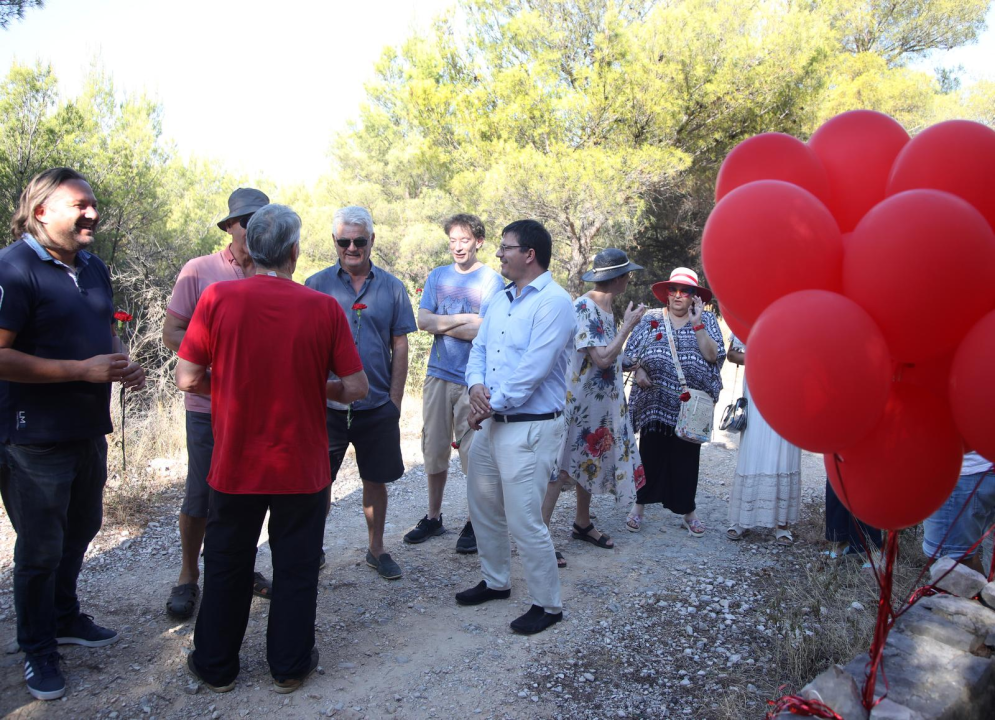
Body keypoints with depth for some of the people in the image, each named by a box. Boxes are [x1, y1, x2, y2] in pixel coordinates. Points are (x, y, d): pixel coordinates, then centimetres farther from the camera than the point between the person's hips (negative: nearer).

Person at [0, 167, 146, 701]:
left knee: (79, 532, 21)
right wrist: (83, 369, -24)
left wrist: (124, 366, 0)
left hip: (89, 431, 8)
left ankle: (65, 619, 41)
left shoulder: (94, 268, 9)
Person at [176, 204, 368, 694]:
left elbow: (187, 379, -9)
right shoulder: (324, 308, -11)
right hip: (302, 468, -1)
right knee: (295, 569, 15)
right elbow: (355, 387, -9)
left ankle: (215, 666, 33)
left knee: (227, 567, 18)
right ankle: (289, 666, 28)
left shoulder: (217, 298, -11)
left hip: (235, 465, 1)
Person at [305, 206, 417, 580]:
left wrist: (394, 402, 0)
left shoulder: (391, 287, 3)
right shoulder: (316, 285, 0)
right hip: (326, 406, -1)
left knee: (376, 480, 13)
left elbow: (399, 348, 4)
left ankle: (377, 549, 30)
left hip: (377, 406, 1)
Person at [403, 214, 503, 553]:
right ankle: (433, 517, 25)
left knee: (473, 452, 1)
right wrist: (464, 319, -10)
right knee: (434, 448, 10)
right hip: (438, 374, 4)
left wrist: (442, 324, -6)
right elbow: (422, 321, 0)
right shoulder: (437, 276, 12)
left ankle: (474, 523, 14)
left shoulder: (490, 280, -2)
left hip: (473, 379, -4)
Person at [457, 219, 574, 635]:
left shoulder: (554, 302, -14)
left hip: (530, 427, -9)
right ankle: (496, 581, 39)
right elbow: (479, 349, 13)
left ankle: (547, 605, 14)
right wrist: (476, 386, -8)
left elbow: (533, 369, -21)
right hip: (490, 423, 9)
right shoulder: (500, 300, 13)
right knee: (482, 506, 19)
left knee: (524, 521, -5)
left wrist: (491, 405, -14)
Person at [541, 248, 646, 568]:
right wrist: (628, 325, -16)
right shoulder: (583, 308, -20)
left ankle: (582, 524, 34)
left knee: (589, 463, 19)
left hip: (600, 402, 10)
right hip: (577, 403, -9)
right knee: (562, 469, -5)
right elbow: (602, 358, -24)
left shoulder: (605, 308, 9)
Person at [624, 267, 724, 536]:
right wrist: (638, 370, -10)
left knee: (686, 456, 8)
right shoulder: (651, 318, 7)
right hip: (655, 401, 0)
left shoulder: (706, 320, 5)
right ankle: (639, 505, 18)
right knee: (650, 452, 5)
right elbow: (632, 351, 8)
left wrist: (696, 323, -14)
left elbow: (712, 355, -9)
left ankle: (688, 512, 20)